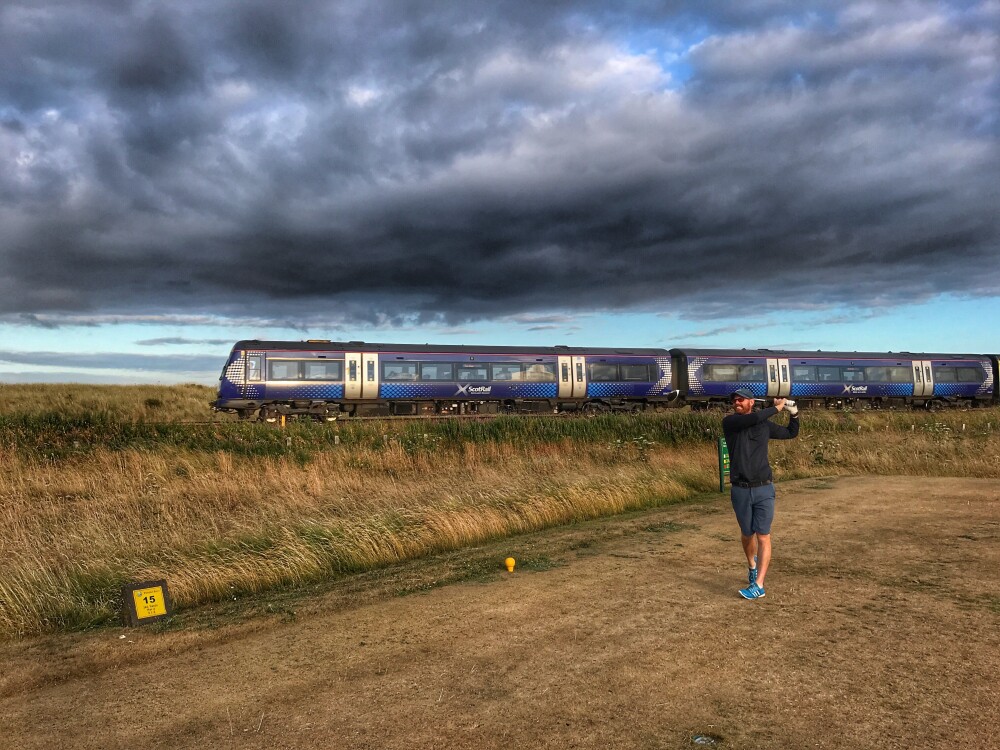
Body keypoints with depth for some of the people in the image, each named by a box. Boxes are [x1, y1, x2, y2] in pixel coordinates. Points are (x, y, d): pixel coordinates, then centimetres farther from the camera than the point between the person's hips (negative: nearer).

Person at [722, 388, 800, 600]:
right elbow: (754, 418, -20)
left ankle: (758, 586, -6)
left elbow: (791, 433, 24)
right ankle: (752, 566, 43)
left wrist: (794, 414, 7)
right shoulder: (729, 422, -3)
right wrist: (777, 408, -7)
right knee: (747, 534, 14)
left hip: (764, 489, 0)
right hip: (740, 491, 0)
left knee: (763, 536, -6)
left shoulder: (765, 425, 7)